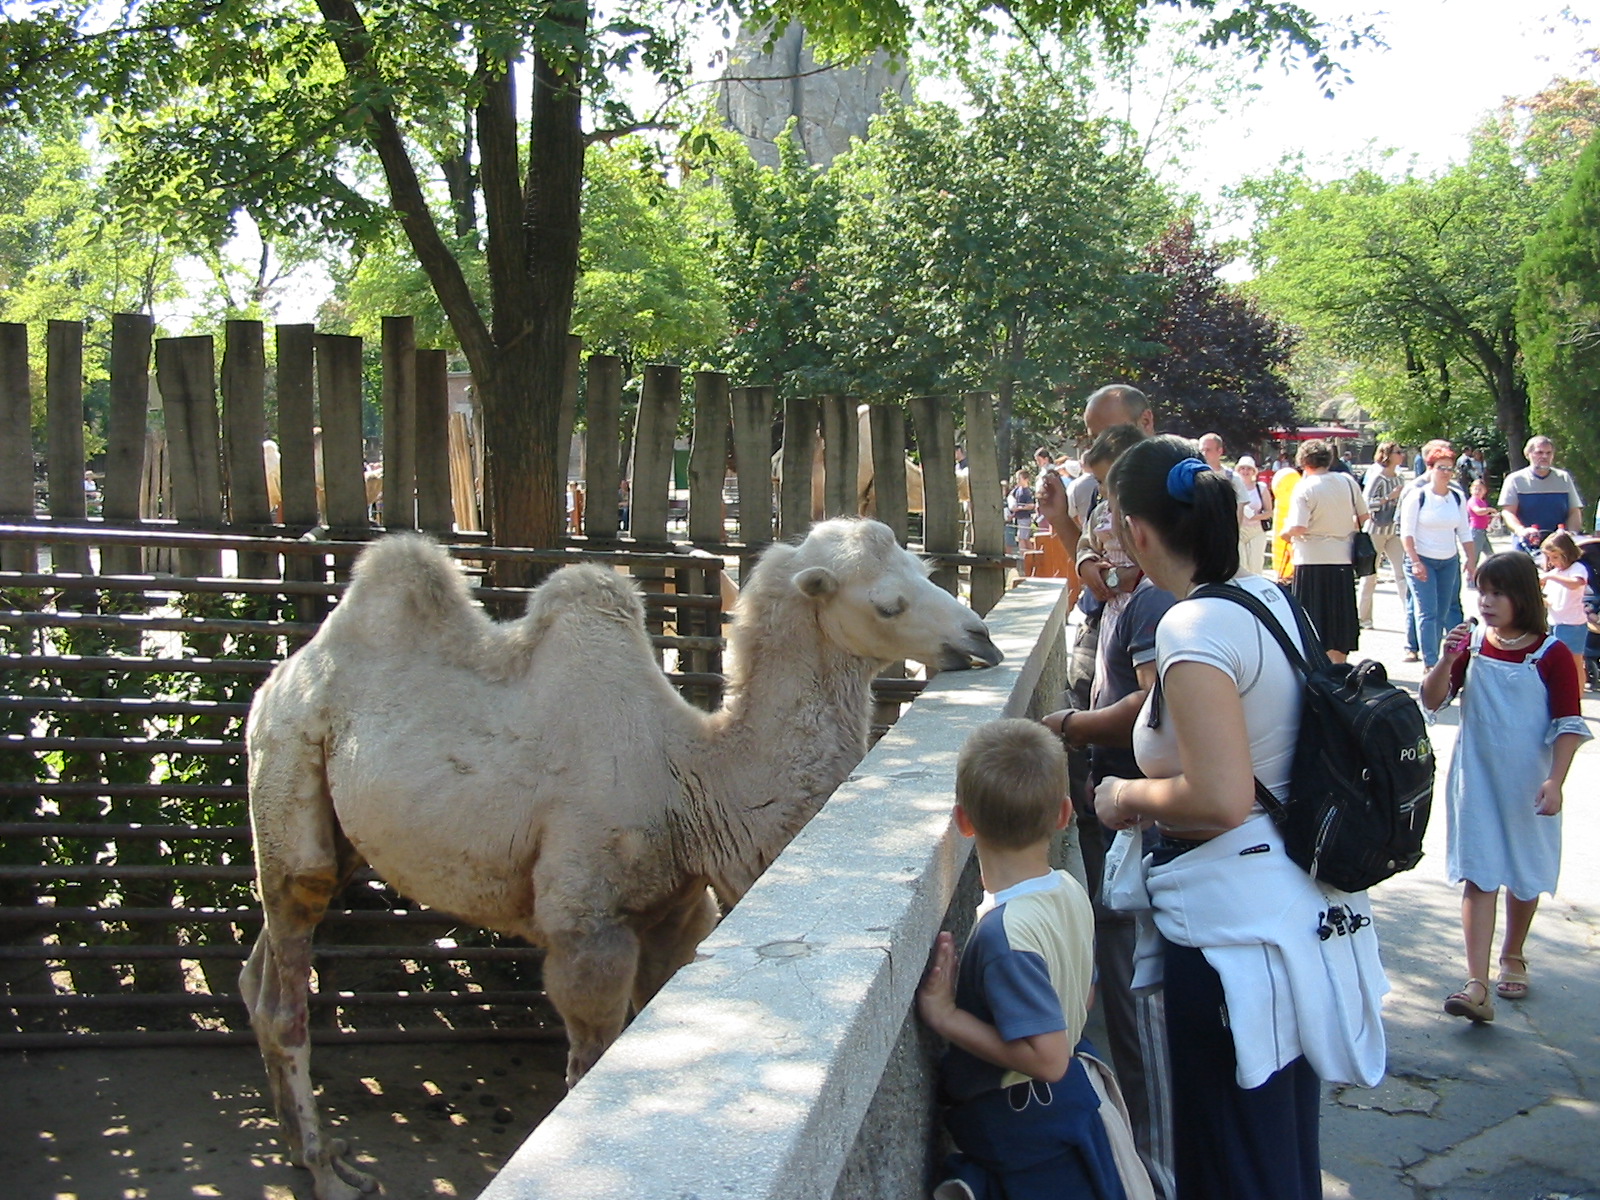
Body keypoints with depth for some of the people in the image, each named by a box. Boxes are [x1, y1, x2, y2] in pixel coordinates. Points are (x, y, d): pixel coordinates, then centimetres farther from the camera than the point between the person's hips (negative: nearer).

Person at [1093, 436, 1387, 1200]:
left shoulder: (1193, 626, -21)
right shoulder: (1271, 598, 5)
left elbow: (1220, 797, -29)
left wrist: (1128, 798, -10)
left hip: (1234, 919, -9)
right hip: (1299, 901, 9)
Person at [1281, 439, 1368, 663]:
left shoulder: (1305, 487, -12)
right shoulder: (1348, 482, 2)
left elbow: (1298, 527, -21)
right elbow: (1363, 516, 10)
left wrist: (1286, 534, -1)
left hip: (1312, 561, -5)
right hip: (1343, 560, 5)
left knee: (1312, 621, 4)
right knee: (1340, 618, 14)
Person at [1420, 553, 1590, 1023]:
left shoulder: (1551, 656, -9)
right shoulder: (1471, 644, -1)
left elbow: (1569, 725, -8)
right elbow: (1432, 701, -3)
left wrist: (1555, 781, -16)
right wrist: (1447, 660, -20)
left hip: (1528, 786, -1)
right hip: (1476, 781, 1)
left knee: (1525, 876, 16)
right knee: (1478, 876, -5)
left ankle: (1512, 958, 39)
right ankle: (1477, 985, -8)